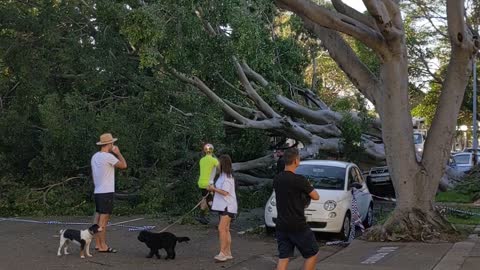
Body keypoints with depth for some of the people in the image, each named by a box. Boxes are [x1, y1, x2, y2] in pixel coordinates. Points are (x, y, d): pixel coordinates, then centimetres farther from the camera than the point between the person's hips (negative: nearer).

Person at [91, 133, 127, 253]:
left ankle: (98, 244, 14)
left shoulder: (95, 156, 12)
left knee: (98, 218, 10)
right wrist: (118, 153, 2)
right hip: (106, 192, -9)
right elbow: (124, 165, -10)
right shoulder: (109, 156, -15)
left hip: (97, 192, 9)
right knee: (103, 219, -6)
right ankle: (103, 246, -3)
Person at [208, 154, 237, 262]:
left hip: (228, 207, -11)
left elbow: (225, 192, -22)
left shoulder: (227, 177, -17)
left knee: (222, 229, -15)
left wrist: (214, 188, -12)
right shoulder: (223, 176, 15)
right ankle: (228, 253, 19)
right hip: (223, 206, 11)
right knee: (226, 230, 13)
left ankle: (222, 253, -15)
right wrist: (214, 188, 4)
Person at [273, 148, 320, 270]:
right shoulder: (299, 180, -16)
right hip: (298, 226, -6)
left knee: (283, 258, 7)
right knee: (312, 254, 10)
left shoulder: (277, 179, 5)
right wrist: (308, 189, 13)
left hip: (281, 226, 6)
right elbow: (316, 196, -7)